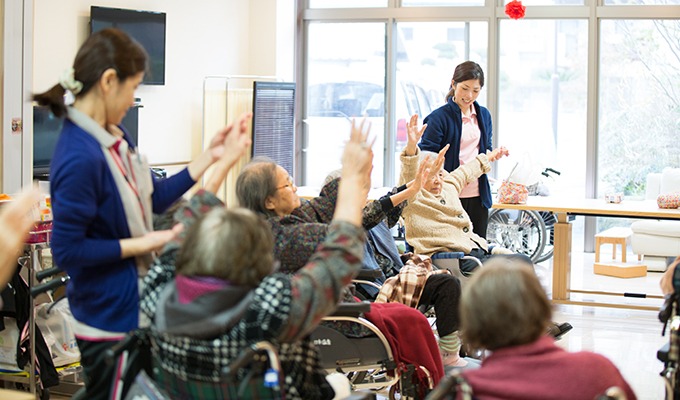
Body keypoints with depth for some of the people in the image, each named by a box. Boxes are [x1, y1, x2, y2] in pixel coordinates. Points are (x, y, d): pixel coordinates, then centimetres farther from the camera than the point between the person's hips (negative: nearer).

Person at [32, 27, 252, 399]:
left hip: (133, 302, 9)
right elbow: (66, 251, -24)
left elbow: (153, 197, 10)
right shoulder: (80, 158, -27)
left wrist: (210, 155, 7)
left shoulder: (112, 134, 1)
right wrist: (144, 244, -19)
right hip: (109, 317, -9)